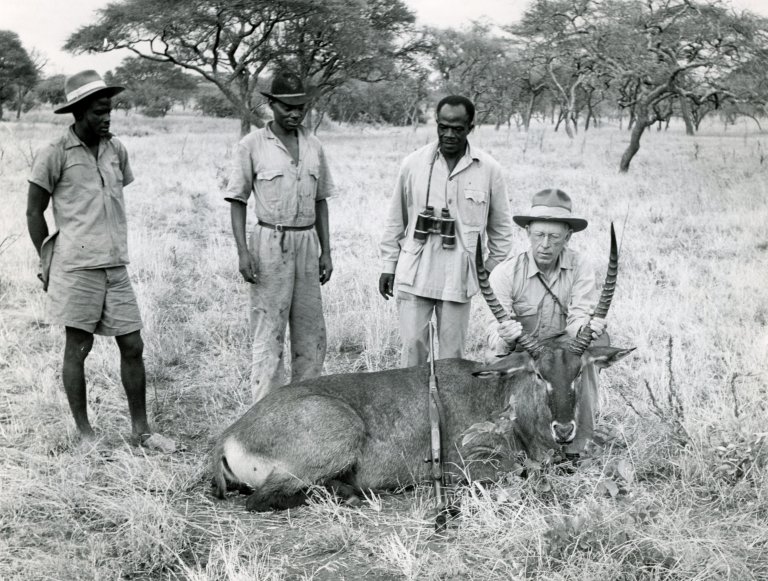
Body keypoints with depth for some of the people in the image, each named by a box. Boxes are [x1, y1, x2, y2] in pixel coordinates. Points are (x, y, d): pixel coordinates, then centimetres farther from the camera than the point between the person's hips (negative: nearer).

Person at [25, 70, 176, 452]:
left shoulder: (116, 150, 10)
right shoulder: (55, 155, -5)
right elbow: (34, 212, 1)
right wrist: (47, 261, 2)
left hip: (116, 266, 5)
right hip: (77, 267, -5)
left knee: (132, 346, 6)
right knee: (78, 348, 4)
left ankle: (140, 429, 17)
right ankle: (84, 432, 15)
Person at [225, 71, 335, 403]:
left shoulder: (314, 146, 11)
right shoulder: (253, 145, -2)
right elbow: (238, 200, -1)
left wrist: (326, 250, 12)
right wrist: (242, 250, -11)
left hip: (307, 242, 5)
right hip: (270, 242, -5)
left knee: (311, 332, 8)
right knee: (268, 331, -4)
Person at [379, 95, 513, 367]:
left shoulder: (489, 170, -1)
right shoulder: (413, 164, 0)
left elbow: (500, 228, 9)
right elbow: (396, 220, 9)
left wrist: (493, 271, 7)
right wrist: (389, 265, 8)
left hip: (458, 278, 0)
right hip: (414, 274, 0)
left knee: (452, 352, 7)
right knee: (413, 346, 0)